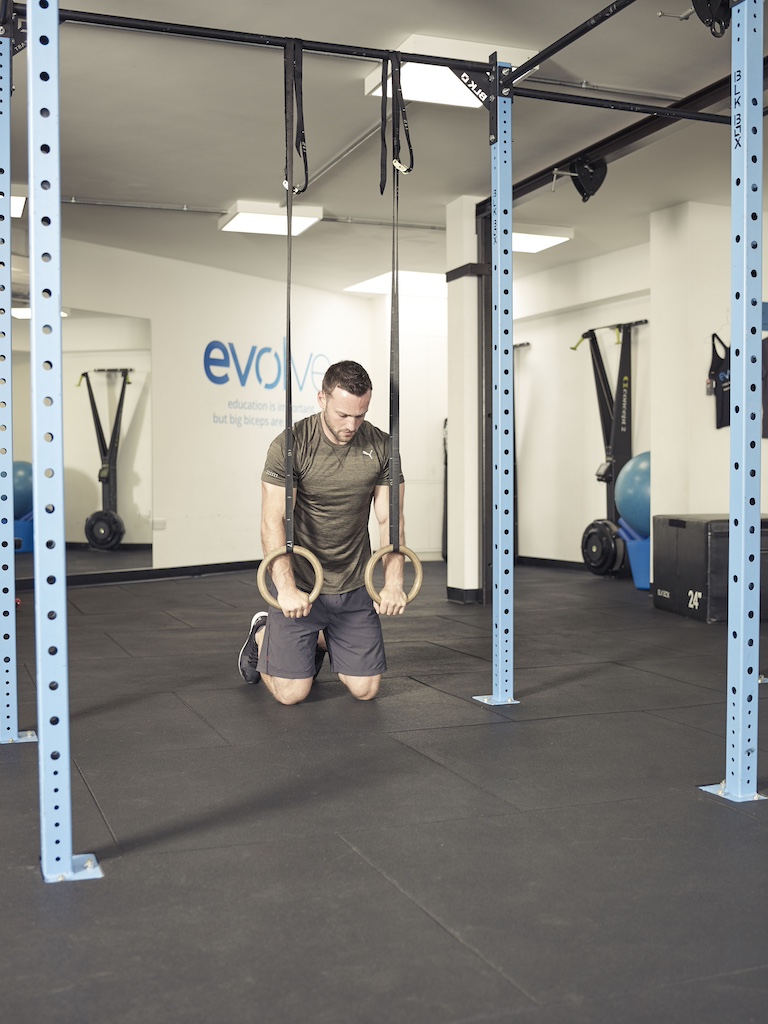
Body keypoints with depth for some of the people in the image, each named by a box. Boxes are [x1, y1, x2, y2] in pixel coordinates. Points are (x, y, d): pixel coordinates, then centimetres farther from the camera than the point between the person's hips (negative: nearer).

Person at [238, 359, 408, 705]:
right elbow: (273, 521, -19)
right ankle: (263, 634, 28)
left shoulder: (381, 447, -4)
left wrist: (394, 583, -15)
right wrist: (286, 588, -31)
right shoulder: (290, 446, -15)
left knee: (365, 688, 4)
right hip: (301, 584, -3)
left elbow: (389, 520, -2)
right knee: (292, 692, -4)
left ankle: (322, 640, 35)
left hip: (354, 585, 4)